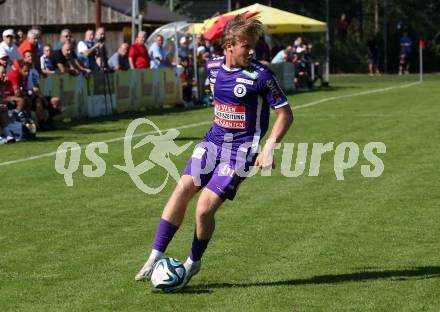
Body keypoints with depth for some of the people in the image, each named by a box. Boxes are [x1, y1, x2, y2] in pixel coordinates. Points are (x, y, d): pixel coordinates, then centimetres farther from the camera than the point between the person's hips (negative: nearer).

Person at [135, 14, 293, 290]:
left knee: (204, 209, -13)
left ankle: (193, 263, 13)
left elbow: (285, 114, -9)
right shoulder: (213, 66, 2)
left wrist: (269, 148, -19)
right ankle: (156, 257, -4)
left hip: (240, 150, -5)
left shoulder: (261, 75, -15)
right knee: (183, 189, -11)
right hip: (213, 141, 5)